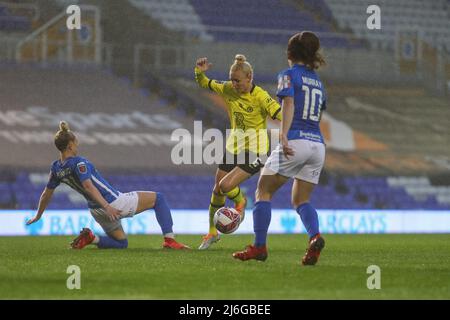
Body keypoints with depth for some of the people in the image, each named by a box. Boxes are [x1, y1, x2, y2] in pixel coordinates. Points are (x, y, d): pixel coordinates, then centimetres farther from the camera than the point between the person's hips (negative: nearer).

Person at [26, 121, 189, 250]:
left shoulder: (56, 168, 3)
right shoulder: (78, 163, -19)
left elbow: (47, 193, 13)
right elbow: (88, 186, -33)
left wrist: (38, 216, 28)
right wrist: (107, 207, -40)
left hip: (97, 211, 8)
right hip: (114, 203, -8)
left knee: (121, 243, 28)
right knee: (158, 198, 5)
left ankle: (91, 238, 1)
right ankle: (169, 240, -6)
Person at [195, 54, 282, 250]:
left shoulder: (260, 97, -20)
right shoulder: (228, 89, -3)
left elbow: (282, 117, -22)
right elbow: (203, 83, 9)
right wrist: (199, 72, -11)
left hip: (255, 152, -6)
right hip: (233, 147, 6)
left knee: (225, 186, -19)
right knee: (217, 190, 10)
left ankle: (241, 202, 18)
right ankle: (212, 233, 29)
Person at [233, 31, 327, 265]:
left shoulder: (289, 75, 2)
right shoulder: (318, 82, 21)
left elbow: (289, 104, -13)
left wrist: (284, 136, -24)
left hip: (295, 141, -6)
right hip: (318, 143, 6)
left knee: (263, 191, 6)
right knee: (301, 200, 11)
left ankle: (259, 246, -2)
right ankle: (315, 236, -17)